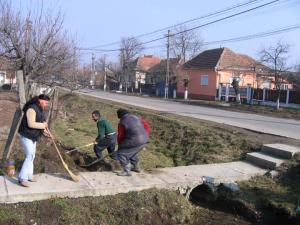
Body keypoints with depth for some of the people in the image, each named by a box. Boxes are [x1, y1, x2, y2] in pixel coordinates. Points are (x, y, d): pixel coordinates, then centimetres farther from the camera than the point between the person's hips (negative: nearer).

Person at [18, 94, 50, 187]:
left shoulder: (40, 110, 9)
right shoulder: (32, 109, -22)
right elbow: (31, 124, -32)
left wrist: (44, 132, 4)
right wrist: (43, 125, -20)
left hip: (33, 137, 10)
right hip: (26, 136, -10)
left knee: (31, 156, 14)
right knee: (30, 156, -14)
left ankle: (28, 176, 24)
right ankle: (22, 178, -8)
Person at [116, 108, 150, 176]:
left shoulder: (122, 123, -7)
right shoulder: (136, 117, 11)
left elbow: (120, 136, -1)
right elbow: (146, 124, 12)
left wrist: (120, 145, 15)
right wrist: (145, 135, 15)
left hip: (135, 142, -8)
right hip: (144, 140, 8)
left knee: (121, 153, 4)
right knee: (132, 152, 31)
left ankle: (127, 171, 4)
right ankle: (136, 167, 43)